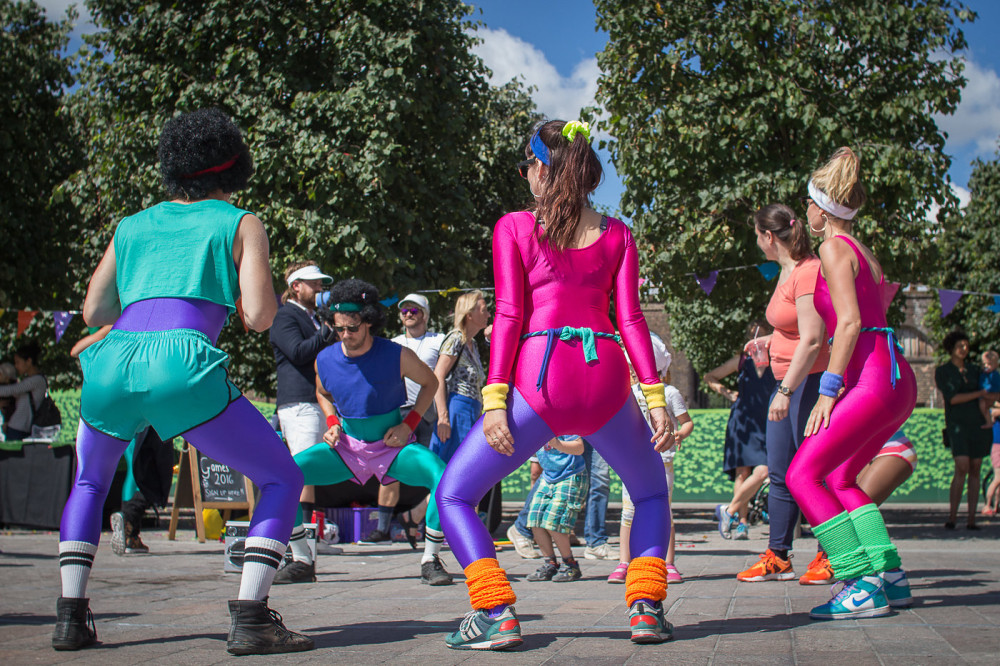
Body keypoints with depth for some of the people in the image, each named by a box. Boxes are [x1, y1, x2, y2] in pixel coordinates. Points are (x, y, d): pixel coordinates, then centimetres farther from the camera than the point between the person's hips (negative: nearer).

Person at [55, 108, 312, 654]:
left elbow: (93, 312, 29)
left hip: (112, 363, 4)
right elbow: (258, 317, 6)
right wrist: (247, 281, 27)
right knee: (283, 479, 10)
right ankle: (249, 620, -4)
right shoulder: (240, 224, 16)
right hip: (180, 363, -4)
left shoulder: (133, 226, 27)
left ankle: (70, 617, 20)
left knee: (89, 482, 33)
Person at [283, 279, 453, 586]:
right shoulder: (325, 360, -6)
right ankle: (302, 560, -5)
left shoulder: (397, 356, -15)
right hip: (346, 446, 3)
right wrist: (332, 425, -1)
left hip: (393, 446, -3)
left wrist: (408, 425, -7)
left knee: (443, 476, -31)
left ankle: (430, 560, -13)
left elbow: (430, 383, 3)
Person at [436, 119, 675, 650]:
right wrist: (655, 397, 5)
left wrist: (494, 398, -6)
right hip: (606, 379, 3)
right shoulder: (616, 234, 14)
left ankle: (496, 614, -6)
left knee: (454, 494, 10)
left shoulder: (514, 228, 7)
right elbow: (631, 319, 6)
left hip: (540, 377, -3)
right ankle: (646, 607, 7)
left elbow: (509, 315, -2)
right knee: (651, 492, 27)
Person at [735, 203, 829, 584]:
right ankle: (777, 557, 16)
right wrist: (769, 341, 21)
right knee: (779, 473, 10)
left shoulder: (808, 272, -17)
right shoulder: (786, 271, 13)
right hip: (788, 381, 10)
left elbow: (812, 339, -23)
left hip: (810, 381, -10)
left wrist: (785, 391, -25)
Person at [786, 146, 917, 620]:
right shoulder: (866, 255, 22)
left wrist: (829, 387, -18)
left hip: (873, 380, -10)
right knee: (841, 479, 19)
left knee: (802, 475, -12)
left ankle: (862, 586, -18)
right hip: (897, 381, 10)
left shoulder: (833, 248, -5)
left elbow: (850, 322, -15)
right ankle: (890, 576, 14)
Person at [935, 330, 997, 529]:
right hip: (957, 424, -4)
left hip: (978, 424, 4)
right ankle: (951, 518, -14)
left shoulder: (974, 370, 13)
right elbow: (952, 398, -11)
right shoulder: (942, 372, 1)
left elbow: (992, 395, 13)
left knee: (975, 471, 1)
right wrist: (979, 393, -7)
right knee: (962, 468, -19)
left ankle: (971, 520, 3)